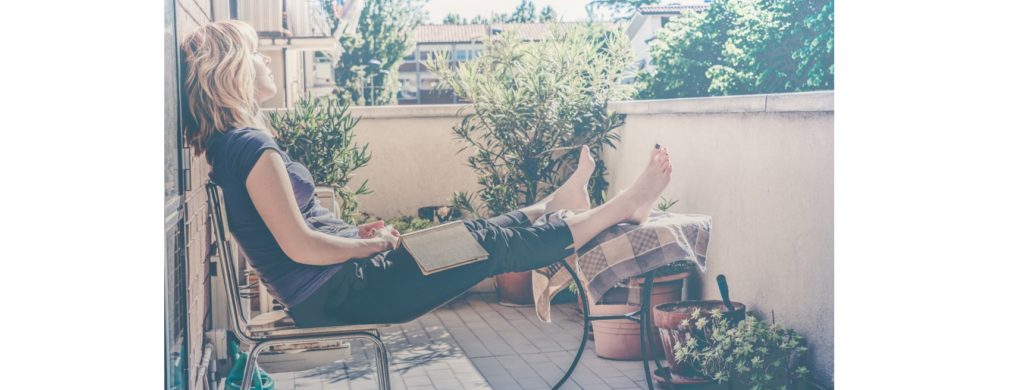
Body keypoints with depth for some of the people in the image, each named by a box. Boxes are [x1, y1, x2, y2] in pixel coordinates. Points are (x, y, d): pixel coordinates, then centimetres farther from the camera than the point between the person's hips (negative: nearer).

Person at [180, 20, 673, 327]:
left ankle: (558, 202, 43)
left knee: (468, 233, 21)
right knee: (489, 243, 1)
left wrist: (352, 235, 10)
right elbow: (299, 245, -24)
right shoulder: (252, 147, -21)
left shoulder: (226, 145, 9)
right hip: (340, 292, -9)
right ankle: (622, 207, 14)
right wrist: (372, 246, -9)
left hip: (316, 295, 9)